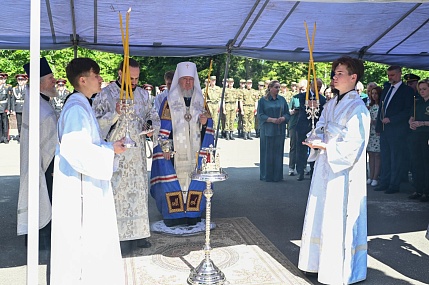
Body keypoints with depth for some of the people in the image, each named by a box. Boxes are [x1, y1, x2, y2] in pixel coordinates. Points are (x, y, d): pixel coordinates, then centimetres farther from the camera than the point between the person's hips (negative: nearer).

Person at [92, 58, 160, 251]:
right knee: (118, 193, -2)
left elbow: (153, 115, 18)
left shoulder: (142, 94, 9)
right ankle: (119, 237, 8)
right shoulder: (106, 95, -6)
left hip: (138, 154, 5)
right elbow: (96, 122, -10)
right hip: (116, 154, -5)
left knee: (139, 191, 10)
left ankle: (137, 232, 23)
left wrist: (153, 127, -4)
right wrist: (115, 113, -25)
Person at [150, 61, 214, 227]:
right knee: (173, 180, -4)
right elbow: (163, 126, -1)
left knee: (196, 181, 2)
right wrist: (165, 147, -9)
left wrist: (204, 122, -11)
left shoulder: (200, 101, 12)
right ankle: (174, 214, 8)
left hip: (194, 152, 3)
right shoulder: (169, 101, 3)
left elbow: (209, 126, 13)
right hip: (174, 152, -3)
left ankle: (192, 213, 15)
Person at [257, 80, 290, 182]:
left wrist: (282, 118, -12)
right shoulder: (263, 100, 1)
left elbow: (287, 114, 10)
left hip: (280, 130, 3)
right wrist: (272, 119, -16)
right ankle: (266, 176, 9)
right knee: (267, 153, 0)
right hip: (267, 130, -3)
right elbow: (260, 115, -4)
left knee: (278, 153, 5)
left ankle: (277, 176, 14)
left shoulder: (282, 100, 11)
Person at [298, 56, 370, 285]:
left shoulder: (357, 108, -13)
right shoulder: (331, 104, 11)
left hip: (344, 171, -8)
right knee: (321, 215, 15)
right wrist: (316, 142, -5)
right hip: (325, 167, 8)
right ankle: (320, 260, 31)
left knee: (338, 219, 0)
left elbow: (354, 145, -19)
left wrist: (324, 146, -19)